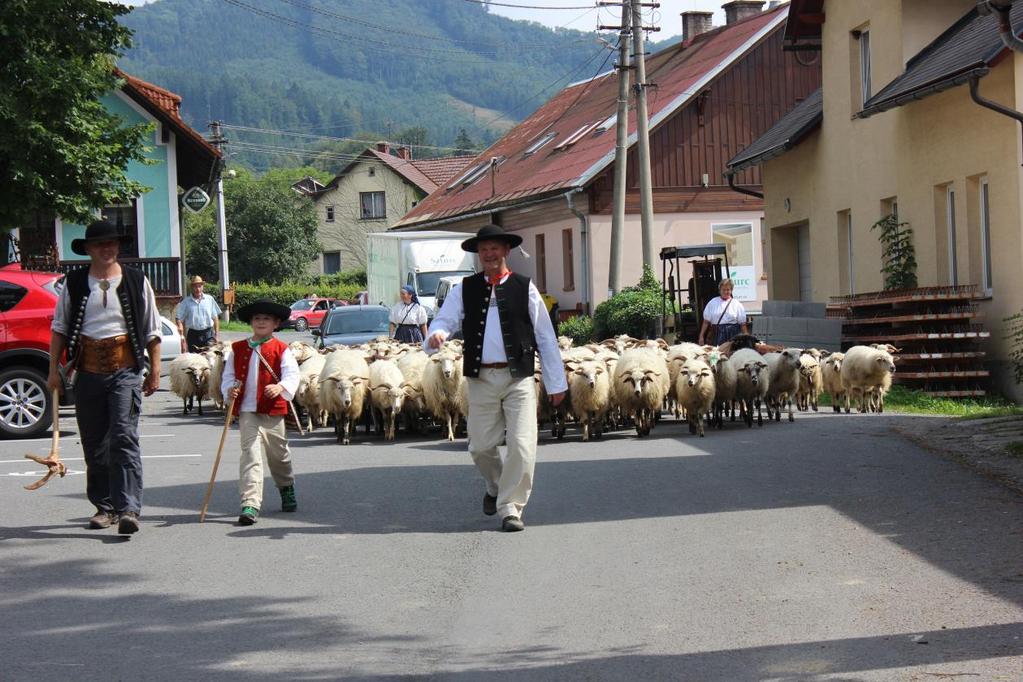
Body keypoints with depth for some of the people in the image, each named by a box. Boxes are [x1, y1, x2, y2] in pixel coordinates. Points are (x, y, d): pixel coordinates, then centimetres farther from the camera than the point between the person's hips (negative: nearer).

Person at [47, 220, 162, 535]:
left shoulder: (136, 281, 5)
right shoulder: (75, 283, 8)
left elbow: (151, 331, 9)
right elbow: (59, 328, 11)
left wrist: (154, 371, 5)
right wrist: (54, 369, 4)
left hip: (126, 370, -3)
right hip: (88, 371, 3)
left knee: (124, 438, -15)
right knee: (94, 444, 8)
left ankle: (128, 509, -20)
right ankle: (105, 506, 20)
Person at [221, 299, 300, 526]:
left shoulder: (281, 350, 1)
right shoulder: (237, 349, 9)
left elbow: (292, 374, -10)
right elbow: (228, 375, 11)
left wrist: (281, 387, -30)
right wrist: (229, 389, -10)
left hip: (273, 410, 0)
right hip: (246, 410, 0)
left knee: (278, 452, 16)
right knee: (250, 452, -12)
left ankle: (287, 488, 44)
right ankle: (250, 503, -18)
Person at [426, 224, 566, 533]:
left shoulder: (524, 288, 5)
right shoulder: (465, 290, 10)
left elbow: (545, 336, 7)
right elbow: (445, 319, 2)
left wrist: (556, 383, 6)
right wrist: (436, 334, -24)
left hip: (518, 378, -2)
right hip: (481, 378, 2)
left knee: (522, 445, -11)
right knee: (481, 446, 8)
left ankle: (510, 507, -1)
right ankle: (496, 487, 37)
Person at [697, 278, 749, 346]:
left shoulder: (737, 304, 6)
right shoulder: (712, 303, 8)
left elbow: (742, 324, 5)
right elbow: (706, 321, 9)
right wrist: (701, 336, 6)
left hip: (732, 335, 0)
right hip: (718, 334, 0)